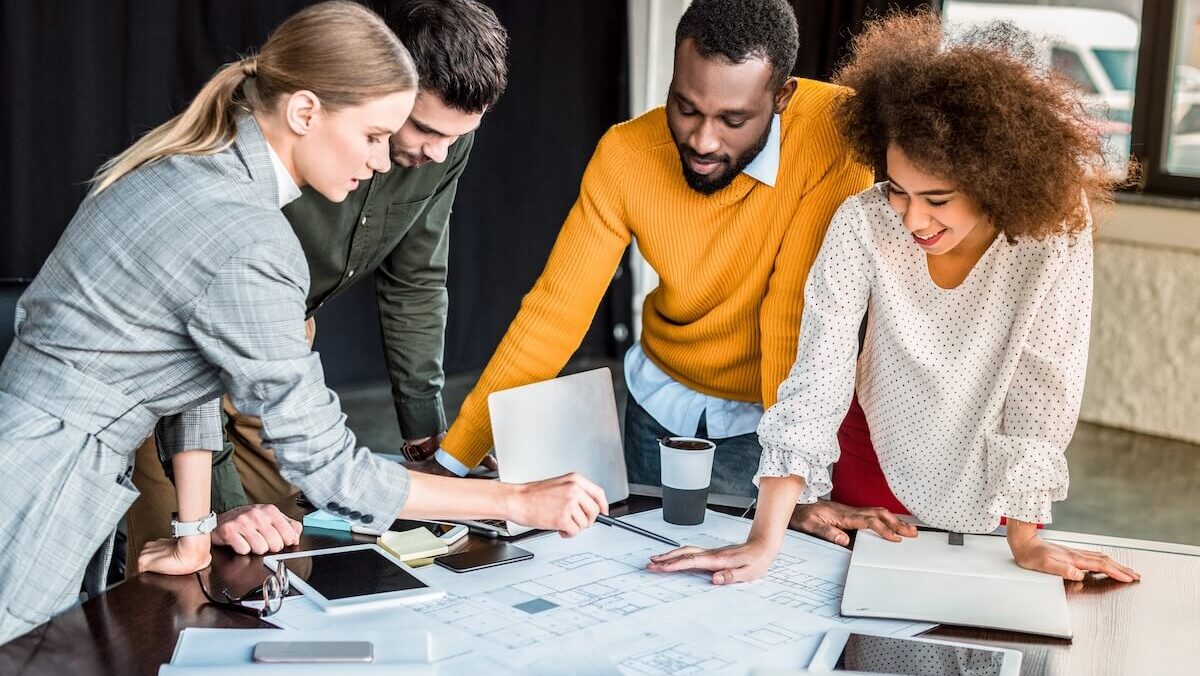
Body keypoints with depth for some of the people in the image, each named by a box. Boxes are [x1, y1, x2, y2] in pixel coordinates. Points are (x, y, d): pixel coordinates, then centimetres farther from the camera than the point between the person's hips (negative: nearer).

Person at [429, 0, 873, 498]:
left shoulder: (833, 131, -28)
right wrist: (452, 459, -19)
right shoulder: (626, 154, -18)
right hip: (661, 396, 3)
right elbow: (554, 314, -16)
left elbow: (796, 315, -28)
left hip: (772, 408, -3)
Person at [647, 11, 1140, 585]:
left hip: (991, 493, 0)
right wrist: (765, 541, -34)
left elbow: (1041, 389, -21)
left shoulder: (1056, 233, -27)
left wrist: (1024, 539, -20)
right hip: (877, 454, 0)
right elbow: (815, 380, -29)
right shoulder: (863, 224, -27)